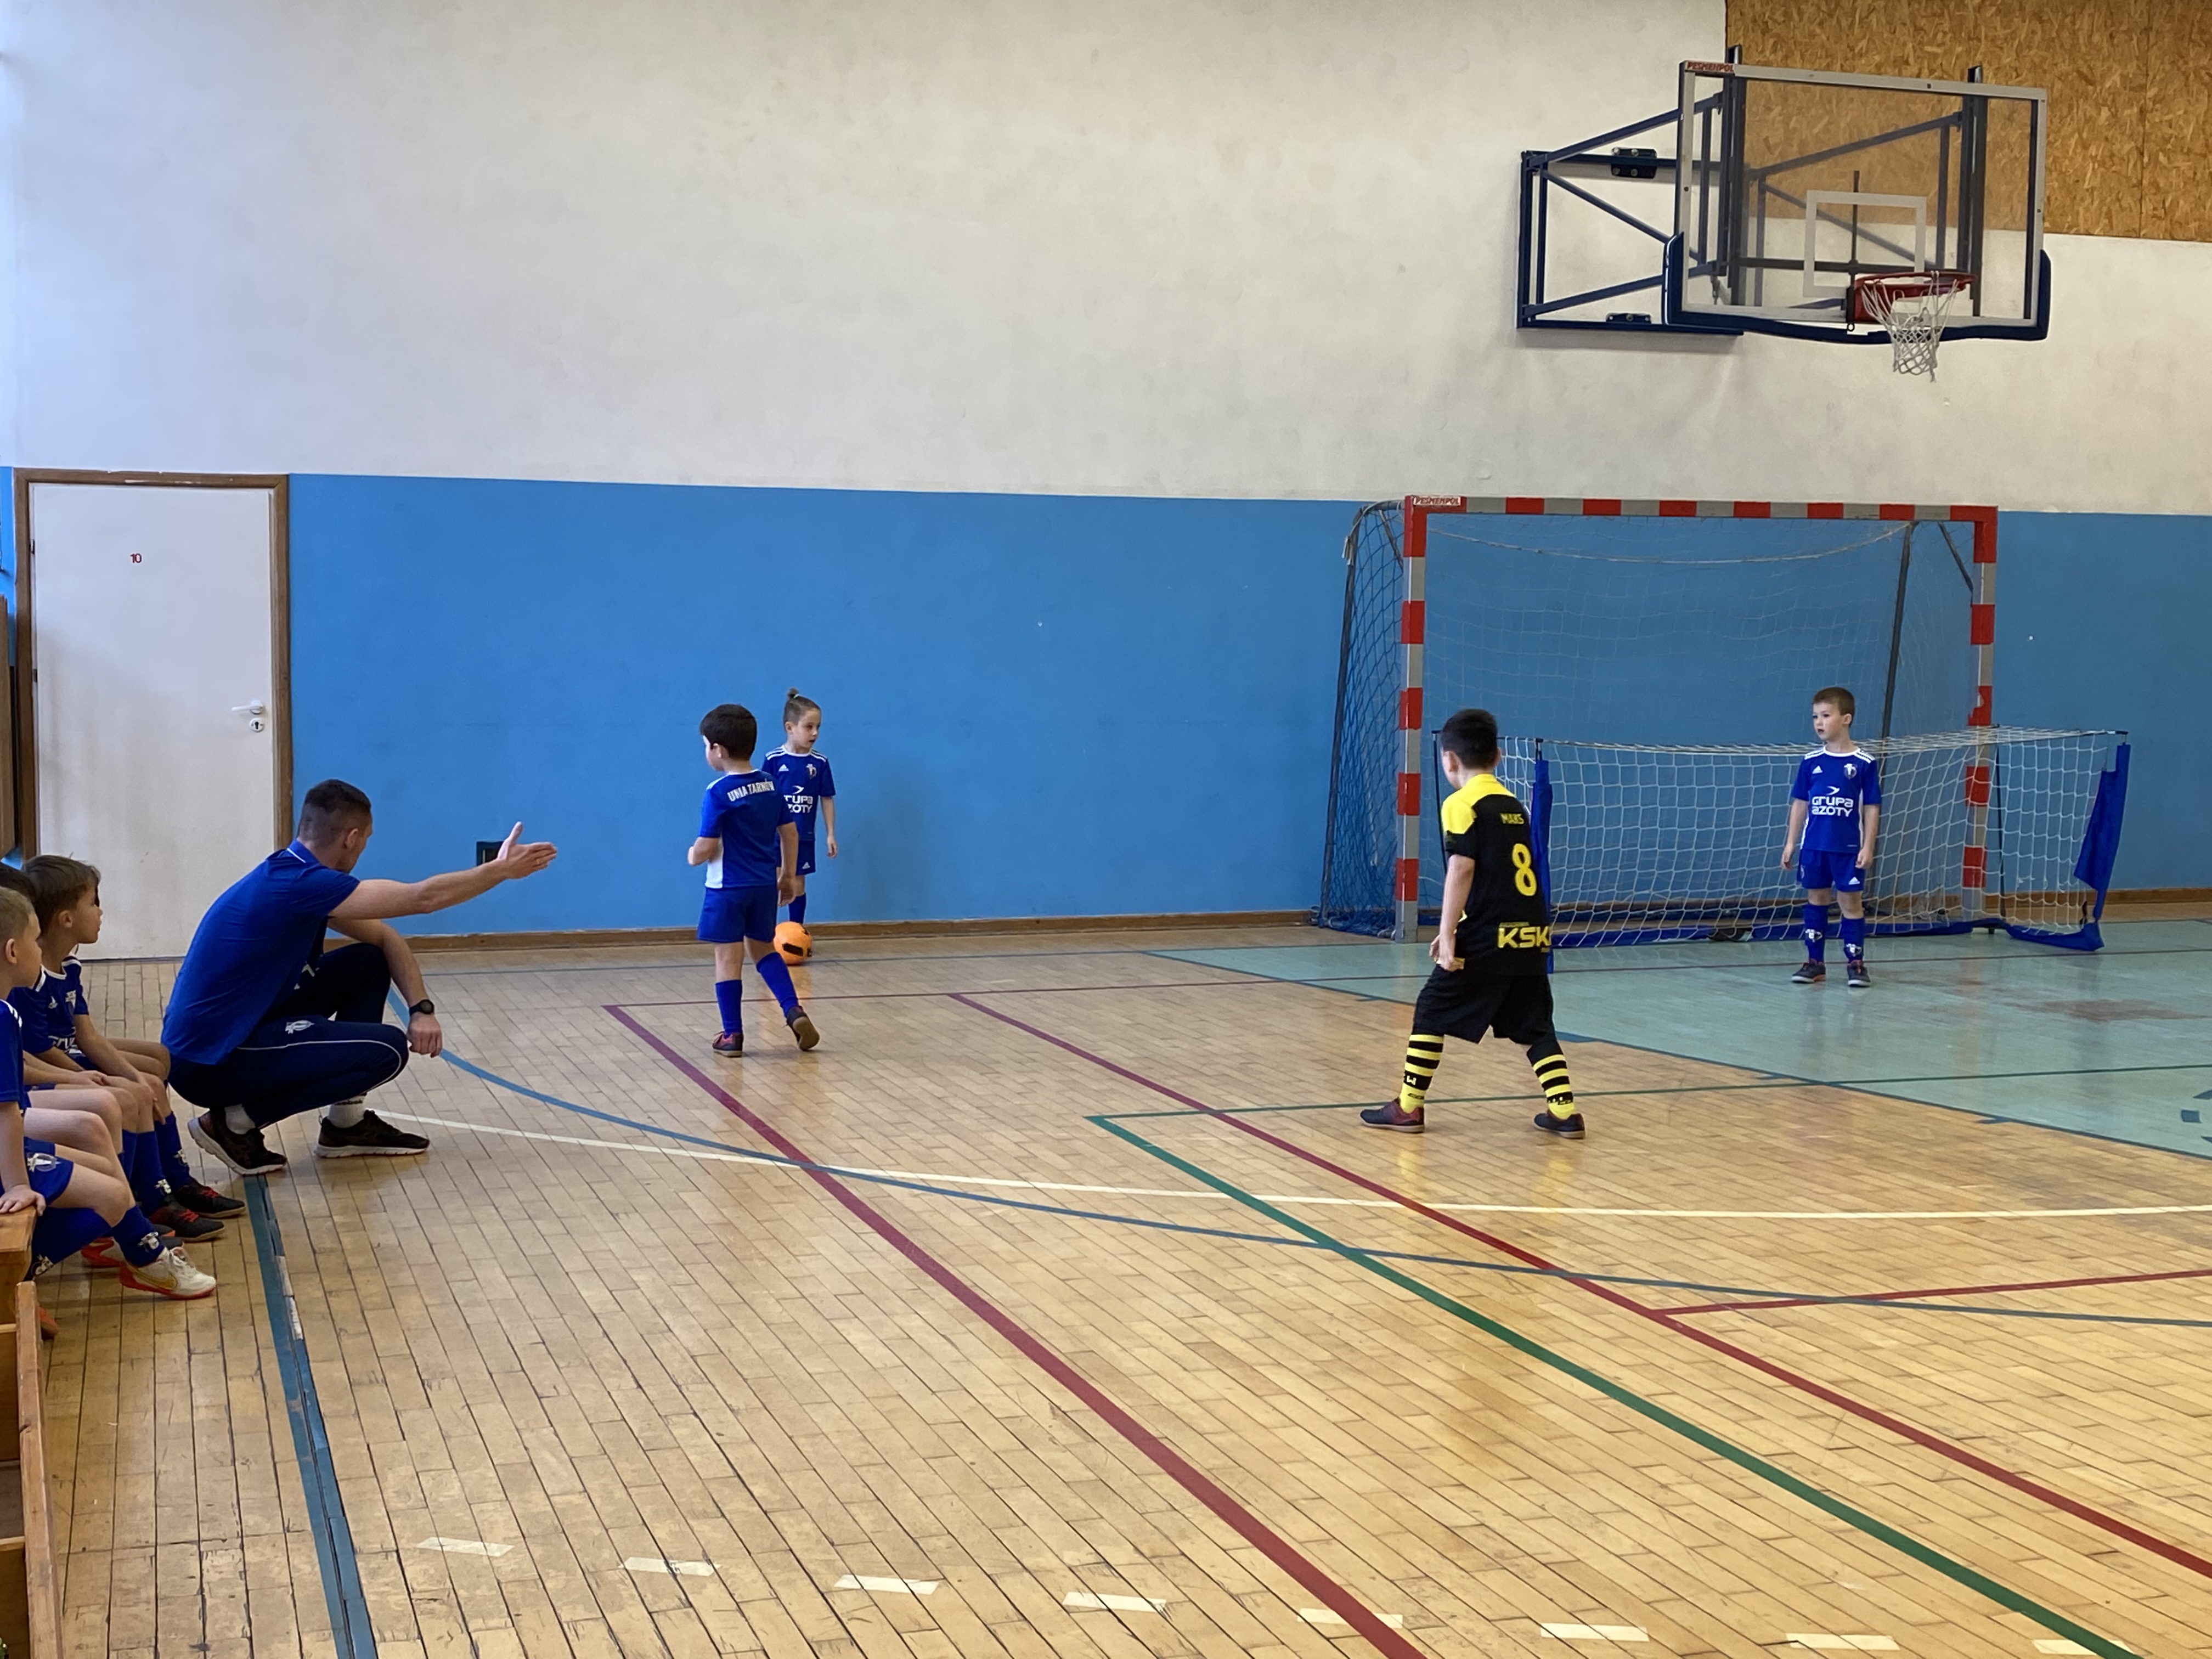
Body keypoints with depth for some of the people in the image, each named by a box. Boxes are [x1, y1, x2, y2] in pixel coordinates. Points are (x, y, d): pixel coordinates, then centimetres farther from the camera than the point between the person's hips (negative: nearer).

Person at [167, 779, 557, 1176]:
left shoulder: (295, 875, 7)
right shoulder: (297, 883, -23)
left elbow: (385, 938, 13)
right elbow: (423, 897, -22)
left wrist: (422, 1007, -1)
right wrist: (503, 869, -10)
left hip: (242, 1030, 10)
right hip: (206, 1063, -10)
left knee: (368, 964, 11)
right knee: (388, 1050, -13)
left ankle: (346, 1123, 17)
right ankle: (235, 1121, -4)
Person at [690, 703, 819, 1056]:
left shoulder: (718, 793, -16)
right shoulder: (770, 785, 3)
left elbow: (707, 847, -18)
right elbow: (790, 833, 9)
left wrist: (693, 856, 4)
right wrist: (789, 875, 19)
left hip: (728, 888, -6)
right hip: (765, 885, 6)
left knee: (729, 958, 3)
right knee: (763, 948, 21)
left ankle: (732, 1034, 8)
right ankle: (794, 1011, 5)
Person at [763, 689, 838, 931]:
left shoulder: (820, 762, -2)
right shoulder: (773, 760, -10)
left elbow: (827, 799, 5)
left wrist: (830, 834, 5)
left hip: (804, 837, 3)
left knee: (798, 886, 13)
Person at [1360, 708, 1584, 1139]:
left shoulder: (1462, 804, -6)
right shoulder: (1513, 805, 17)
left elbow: (1462, 870, -15)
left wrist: (1448, 934, -13)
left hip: (1487, 939, -7)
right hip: (1530, 935, 7)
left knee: (1432, 1013, 7)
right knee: (1533, 1026, 13)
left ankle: (1408, 1107, 11)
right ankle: (1564, 1112, 5)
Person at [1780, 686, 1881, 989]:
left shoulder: (1864, 763, -5)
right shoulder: (1810, 762, 4)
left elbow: (1871, 808, -2)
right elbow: (1800, 804, 9)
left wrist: (1868, 847, -7)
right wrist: (1790, 842, 6)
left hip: (1848, 847, -3)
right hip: (1813, 846, 3)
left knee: (1851, 902, 1)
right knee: (1816, 900, 9)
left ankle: (1855, 964, 5)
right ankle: (1815, 963, 16)